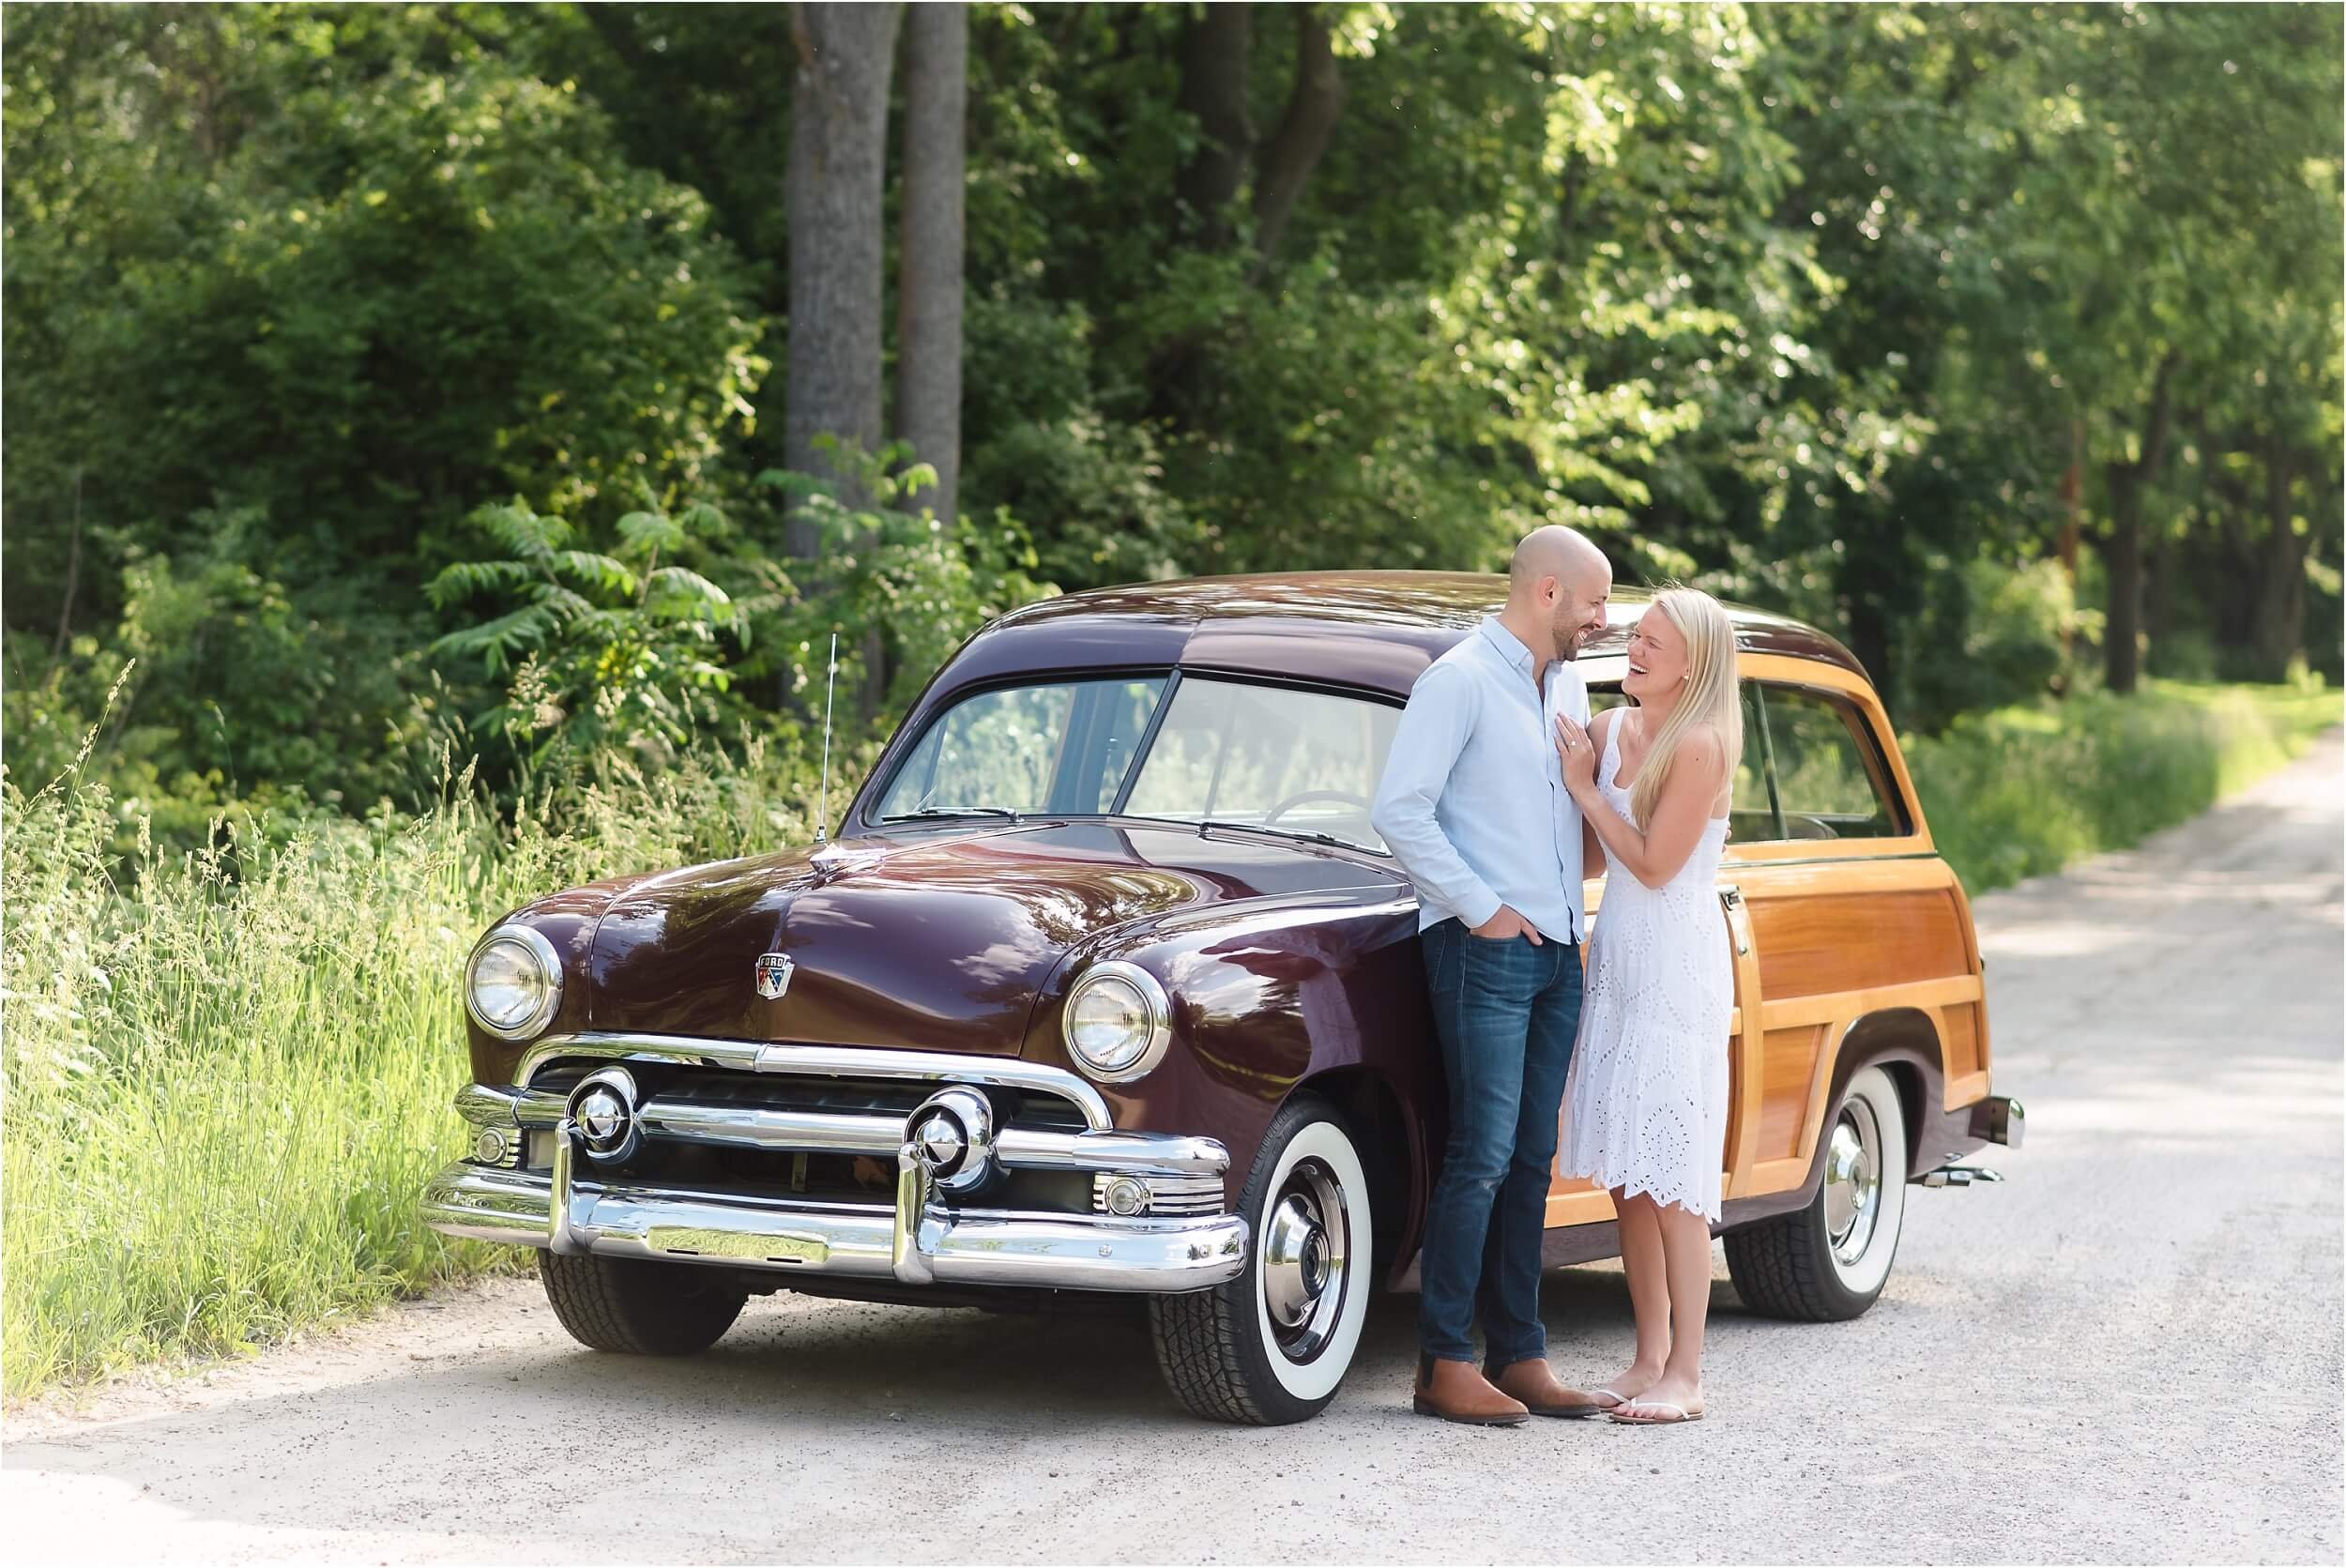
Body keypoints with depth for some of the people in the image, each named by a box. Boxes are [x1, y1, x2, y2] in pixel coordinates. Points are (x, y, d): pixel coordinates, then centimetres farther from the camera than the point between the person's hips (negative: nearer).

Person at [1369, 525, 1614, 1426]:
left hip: (1556, 949, 8)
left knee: (1530, 1160, 8)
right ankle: (1445, 1366, -7)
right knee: (1482, 1157, -10)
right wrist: (1482, 908, -14)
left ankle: (1518, 1357, 11)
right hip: (1484, 948, -8)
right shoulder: (1461, 681, -9)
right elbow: (1399, 809, -16)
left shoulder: (1568, 687, 16)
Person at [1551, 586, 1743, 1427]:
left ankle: (1685, 1376, -3)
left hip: (1679, 969, -8)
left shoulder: (1701, 745, -13)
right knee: (1624, 1175, 9)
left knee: (1671, 1180, -7)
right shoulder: (1610, 728, 8)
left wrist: (1584, 787, -11)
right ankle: (1651, 1357, 17)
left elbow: (1654, 864, -14)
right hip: (1616, 957, 8)